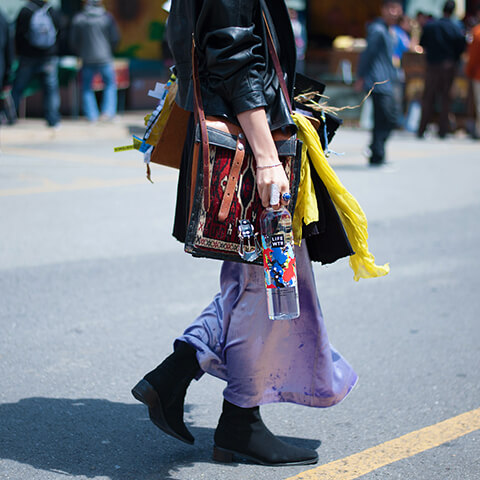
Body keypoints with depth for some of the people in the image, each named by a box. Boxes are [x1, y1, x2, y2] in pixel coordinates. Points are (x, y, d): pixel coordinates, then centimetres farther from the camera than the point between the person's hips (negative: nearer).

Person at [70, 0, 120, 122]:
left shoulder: (78, 19, -2)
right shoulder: (107, 17, -3)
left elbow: (73, 41, 2)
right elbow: (115, 38, 0)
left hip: (87, 60, 0)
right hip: (105, 58, 0)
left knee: (87, 88, 13)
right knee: (110, 85, 16)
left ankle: (92, 115, 7)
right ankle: (108, 111, 3)